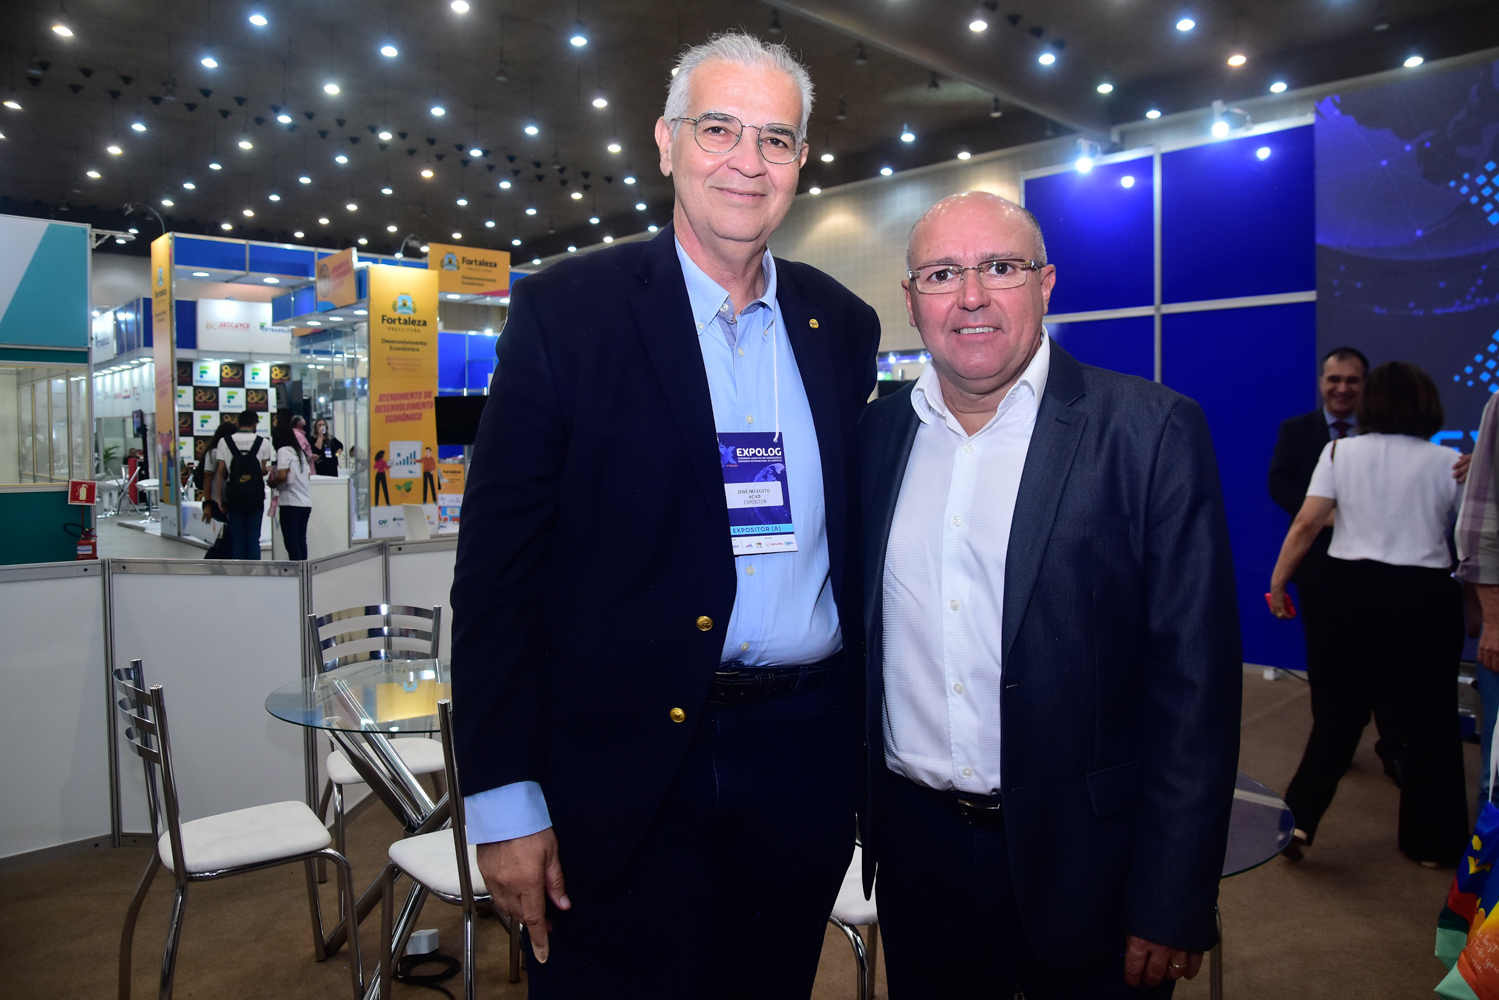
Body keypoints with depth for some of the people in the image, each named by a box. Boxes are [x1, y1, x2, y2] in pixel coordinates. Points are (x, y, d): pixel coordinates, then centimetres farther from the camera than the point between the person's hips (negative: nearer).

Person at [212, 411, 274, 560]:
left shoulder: (225, 442, -1)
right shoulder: (263, 442, -3)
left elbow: (220, 472, -2)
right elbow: (265, 470, -5)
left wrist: (219, 498, 1)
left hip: (234, 497, 1)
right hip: (255, 497, 0)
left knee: (236, 538, 7)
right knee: (253, 538, 5)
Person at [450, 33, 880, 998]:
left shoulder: (844, 327, 7)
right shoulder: (566, 310, -6)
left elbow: (853, 542, 11)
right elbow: (499, 565, -8)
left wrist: (868, 742, 10)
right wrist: (505, 798, -9)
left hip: (806, 763, 4)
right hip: (625, 768, -3)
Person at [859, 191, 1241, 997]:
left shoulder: (1154, 432, -11)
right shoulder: (876, 433, 2)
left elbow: (1194, 678, -12)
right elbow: (855, 633, 8)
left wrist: (1170, 905, -11)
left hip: (1082, 861, -3)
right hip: (915, 847, 4)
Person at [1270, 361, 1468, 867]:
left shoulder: (1339, 451, -1)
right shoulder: (1447, 462, -2)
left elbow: (1305, 525, -8)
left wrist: (1278, 582, 0)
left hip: (1354, 586, 1)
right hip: (1426, 594, -1)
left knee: (1339, 710, 13)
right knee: (1430, 717, 12)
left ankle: (1300, 819, 6)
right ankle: (1431, 841, 24)